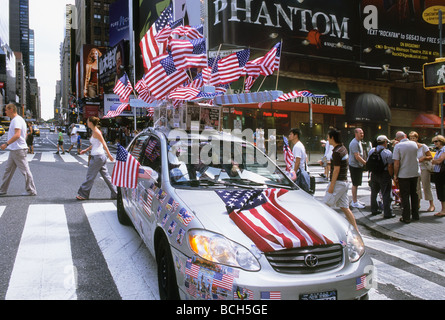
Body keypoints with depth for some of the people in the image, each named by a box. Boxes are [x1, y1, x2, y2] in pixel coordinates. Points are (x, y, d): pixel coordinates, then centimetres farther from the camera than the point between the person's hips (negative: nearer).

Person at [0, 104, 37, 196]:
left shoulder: (17, 120, -15)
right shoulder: (15, 120, 18)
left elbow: (17, 135, -27)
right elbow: (25, 135, 22)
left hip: (18, 150, -11)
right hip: (13, 150, 11)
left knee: (25, 171, -4)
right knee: (8, 170, 14)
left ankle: (31, 191, 2)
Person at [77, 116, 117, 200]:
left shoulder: (96, 132, -13)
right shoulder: (94, 132, 15)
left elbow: (104, 144, -16)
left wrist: (109, 155, -17)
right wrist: (86, 150, 20)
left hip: (97, 157, -10)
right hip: (101, 156, 10)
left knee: (90, 176, 0)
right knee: (106, 175, 11)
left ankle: (83, 194, 10)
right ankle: (115, 193, 13)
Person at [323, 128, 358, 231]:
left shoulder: (337, 152, -17)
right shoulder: (343, 148, 12)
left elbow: (336, 170, -19)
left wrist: (331, 186, -17)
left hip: (338, 182, -9)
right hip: (344, 182, 10)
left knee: (326, 206, -2)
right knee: (345, 207, 11)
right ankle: (355, 229, 12)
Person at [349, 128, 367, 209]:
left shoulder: (359, 142, 14)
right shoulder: (354, 143, -19)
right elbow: (357, 156, -23)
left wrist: (364, 162, 16)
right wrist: (366, 163, -17)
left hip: (359, 166, 10)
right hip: (354, 166, -10)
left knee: (357, 184, 15)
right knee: (355, 184, -3)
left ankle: (355, 200, 25)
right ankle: (354, 202, 4)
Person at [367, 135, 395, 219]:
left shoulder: (371, 151, 3)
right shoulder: (387, 152, -14)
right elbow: (390, 166, -16)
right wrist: (391, 176, -6)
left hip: (374, 174, 5)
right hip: (384, 175, -5)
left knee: (374, 193, 18)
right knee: (386, 195, 1)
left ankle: (374, 210, 27)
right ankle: (387, 213, 4)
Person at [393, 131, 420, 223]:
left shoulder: (398, 146, -14)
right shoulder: (414, 144, 1)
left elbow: (396, 162, -16)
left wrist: (395, 175, -8)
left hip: (403, 174, -5)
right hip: (415, 173, 5)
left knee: (405, 196, 2)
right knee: (414, 194, 17)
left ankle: (406, 217, 5)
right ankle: (415, 215, 26)